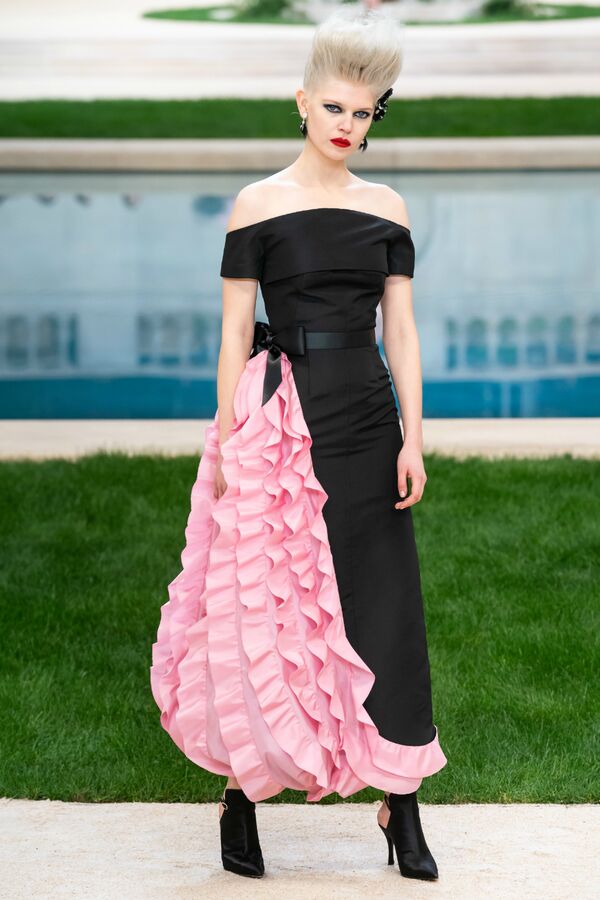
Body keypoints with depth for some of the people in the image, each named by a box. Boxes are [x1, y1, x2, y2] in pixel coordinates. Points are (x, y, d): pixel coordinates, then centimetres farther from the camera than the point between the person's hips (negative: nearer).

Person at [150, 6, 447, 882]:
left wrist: (413, 436, 0)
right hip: (281, 417, -3)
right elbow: (235, 330, -1)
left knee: (383, 609, 1)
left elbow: (401, 328, 8)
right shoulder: (258, 204, 0)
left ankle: (402, 812, 6)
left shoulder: (387, 207, 10)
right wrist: (225, 439, -6)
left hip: (366, 421, 3)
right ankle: (241, 794, 12)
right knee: (267, 604, -1)